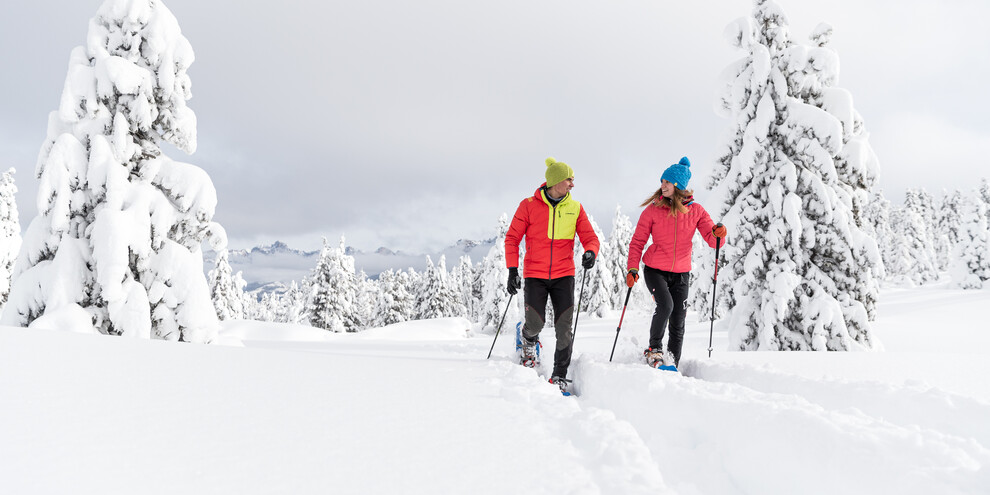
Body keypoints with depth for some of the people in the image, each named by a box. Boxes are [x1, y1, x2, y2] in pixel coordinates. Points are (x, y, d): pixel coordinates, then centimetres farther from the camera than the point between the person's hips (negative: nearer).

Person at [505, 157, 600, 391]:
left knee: (564, 328, -4)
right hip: (535, 275, -2)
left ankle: (559, 376, 10)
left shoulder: (575, 208, 4)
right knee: (536, 323, -11)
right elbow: (512, 238, 0)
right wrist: (512, 270, -8)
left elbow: (590, 237, 3)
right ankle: (529, 340, 27)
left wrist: (590, 252, -20)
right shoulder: (529, 205, -3)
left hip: (563, 275, 2)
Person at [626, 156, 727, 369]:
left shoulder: (695, 210, -1)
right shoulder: (652, 210, -4)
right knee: (665, 305, -25)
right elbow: (638, 241, 0)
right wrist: (632, 268, -12)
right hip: (655, 269, -2)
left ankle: (672, 364, 16)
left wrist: (718, 233, -28)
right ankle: (654, 349, -4)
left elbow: (712, 240, -4)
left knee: (678, 323, 2)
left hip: (681, 273, 2)